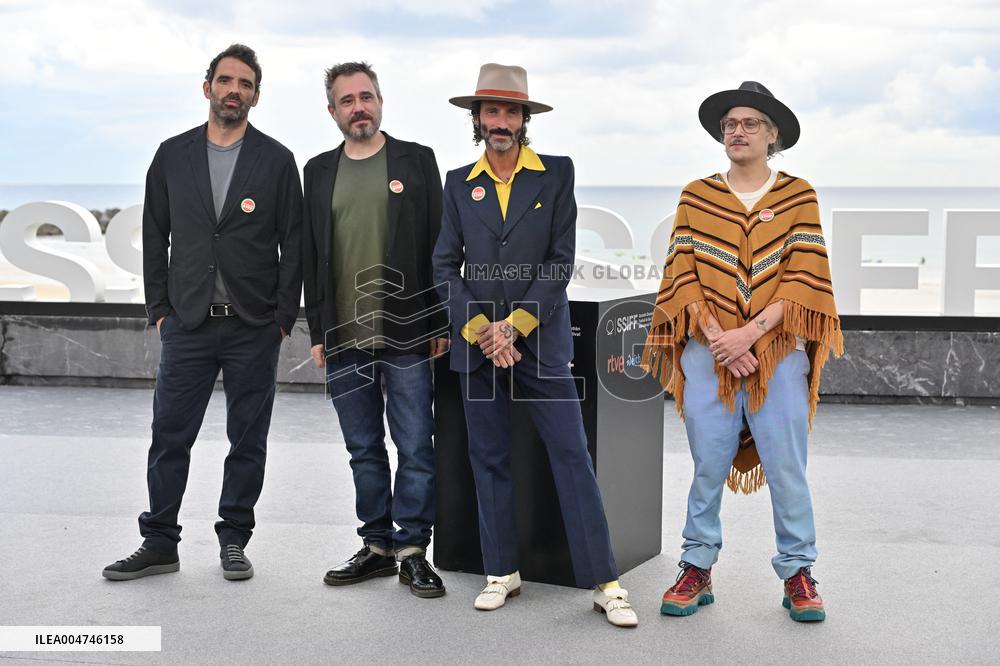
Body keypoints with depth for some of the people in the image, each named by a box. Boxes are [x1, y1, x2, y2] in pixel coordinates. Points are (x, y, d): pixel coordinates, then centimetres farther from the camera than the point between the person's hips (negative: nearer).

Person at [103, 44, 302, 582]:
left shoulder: (276, 160, 2)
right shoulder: (172, 155, 8)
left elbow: (293, 244, 1)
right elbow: (155, 236, 10)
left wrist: (283, 318, -4)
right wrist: (159, 309, 3)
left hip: (254, 328, -1)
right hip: (187, 324, 1)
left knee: (248, 442, 6)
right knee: (169, 437, 3)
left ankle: (233, 541, 19)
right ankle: (159, 544, 15)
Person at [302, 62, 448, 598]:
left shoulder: (416, 160, 4)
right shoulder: (319, 171, 12)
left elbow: (438, 246, 1)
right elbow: (310, 257, 13)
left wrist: (439, 325, -4)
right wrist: (317, 331, 7)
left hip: (406, 334, -3)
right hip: (344, 338, 3)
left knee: (416, 447, -1)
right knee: (364, 450, 10)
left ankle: (412, 550, 10)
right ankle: (377, 545, 21)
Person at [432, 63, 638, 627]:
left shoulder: (557, 174, 2)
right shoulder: (459, 183, 9)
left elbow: (562, 261, -3)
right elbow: (446, 266, 6)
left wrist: (515, 326, -10)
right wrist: (479, 329, -8)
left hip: (539, 338, -3)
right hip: (476, 339, 3)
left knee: (572, 454, -5)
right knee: (489, 458, 8)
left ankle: (606, 582, -1)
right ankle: (502, 572, 19)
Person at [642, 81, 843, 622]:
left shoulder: (798, 195, 4)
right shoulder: (696, 196, 7)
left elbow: (804, 278, -3)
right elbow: (682, 274, 1)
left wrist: (750, 333, -14)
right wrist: (717, 337, -11)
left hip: (778, 351, -1)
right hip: (708, 352, 1)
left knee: (787, 466, 0)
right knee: (708, 465, 4)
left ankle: (798, 574, 12)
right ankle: (698, 569, 16)